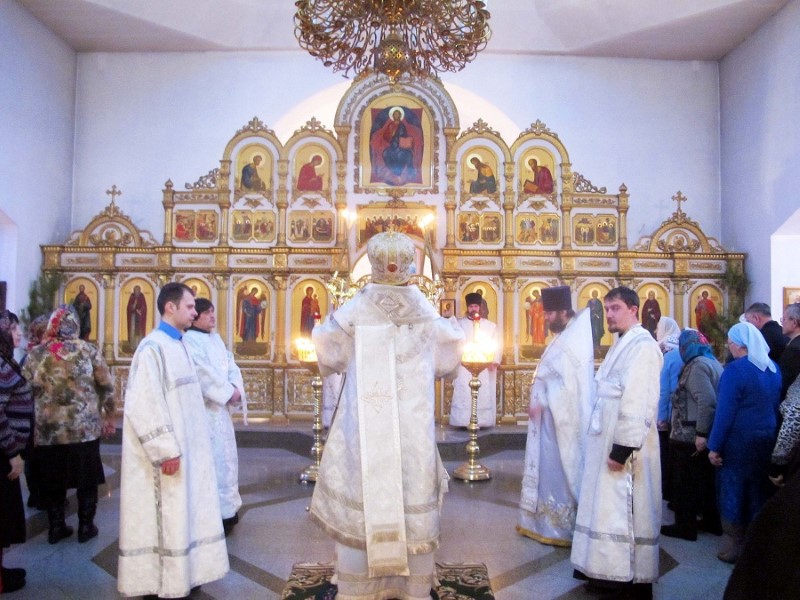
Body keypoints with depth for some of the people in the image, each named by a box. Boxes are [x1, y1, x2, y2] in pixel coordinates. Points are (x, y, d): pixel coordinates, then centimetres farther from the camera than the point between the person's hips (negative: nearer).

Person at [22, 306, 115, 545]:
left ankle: (56, 527, 24)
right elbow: (107, 386, -2)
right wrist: (109, 417, 8)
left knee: (52, 480, 15)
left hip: (47, 430, 2)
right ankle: (85, 527, 18)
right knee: (87, 479, 11)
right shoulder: (89, 350, -5)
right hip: (85, 429, -2)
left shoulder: (36, 353, 0)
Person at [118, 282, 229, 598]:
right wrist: (165, 451, -22)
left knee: (182, 512, 16)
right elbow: (144, 405, -22)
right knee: (166, 516, 2)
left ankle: (180, 574, 28)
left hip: (185, 447, 9)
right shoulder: (152, 347, -17)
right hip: (169, 452, -9)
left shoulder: (178, 344, 10)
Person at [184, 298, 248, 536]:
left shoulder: (217, 339, 16)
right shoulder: (190, 341, -9)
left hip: (221, 407, 9)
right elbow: (203, 374, -18)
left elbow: (231, 366, 11)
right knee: (211, 457, -6)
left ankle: (226, 508, 22)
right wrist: (228, 392, -14)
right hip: (205, 408, -8)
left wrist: (237, 389, -7)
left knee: (224, 455, 12)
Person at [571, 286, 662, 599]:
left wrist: (623, 448, -23)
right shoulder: (622, 344, 15)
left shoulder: (642, 345, -17)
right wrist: (608, 445, 15)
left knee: (623, 512, -1)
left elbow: (637, 402, -22)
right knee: (610, 509, 15)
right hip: (608, 441, 10)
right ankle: (613, 573, 27)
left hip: (623, 445, -10)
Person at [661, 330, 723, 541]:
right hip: (705, 435, 9)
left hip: (690, 437, -9)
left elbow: (707, 401, -26)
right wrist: (703, 433, 16)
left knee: (685, 483, 1)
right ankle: (711, 521, 29)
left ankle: (685, 527, 9)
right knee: (705, 481, 19)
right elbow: (710, 398, 15)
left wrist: (701, 433, -24)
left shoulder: (696, 365, -16)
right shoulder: (713, 363, 13)